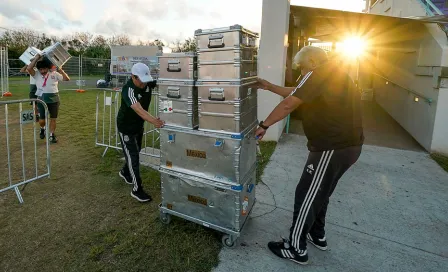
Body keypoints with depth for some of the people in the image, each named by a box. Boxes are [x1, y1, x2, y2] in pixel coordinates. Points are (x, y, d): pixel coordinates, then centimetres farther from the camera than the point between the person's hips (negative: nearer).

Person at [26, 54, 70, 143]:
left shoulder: (54, 74, 2)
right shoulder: (37, 74, 2)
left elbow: (67, 79, -5)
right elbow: (29, 68, -15)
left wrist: (60, 69, -12)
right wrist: (37, 58, -9)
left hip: (54, 99, 0)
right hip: (42, 100, 0)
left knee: (53, 119, 4)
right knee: (42, 120, 3)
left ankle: (51, 135, 17)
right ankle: (42, 129, 36)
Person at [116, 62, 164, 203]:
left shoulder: (148, 83, -12)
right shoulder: (128, 90, -33)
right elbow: (138, 109, -47)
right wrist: (153, 120, -62)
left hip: (139, 125, 7)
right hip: (126, 127, -7)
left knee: (136, 152, 23)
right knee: (133, 156, -4)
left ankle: (125, 172, 50)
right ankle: (137, 190, 7)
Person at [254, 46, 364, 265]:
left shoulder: (319, 73, -11)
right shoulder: (333, 74, 20)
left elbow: (288, 104, -15)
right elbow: (296, 93, 22)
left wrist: (264, 125, -4)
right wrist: (269, 86, 22)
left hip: (332, 148, -10)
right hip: (349, 145, 10)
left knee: (306, 196, 1)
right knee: (320, 194, 22)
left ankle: (296, 249, 15)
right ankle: (317, 236, 38)